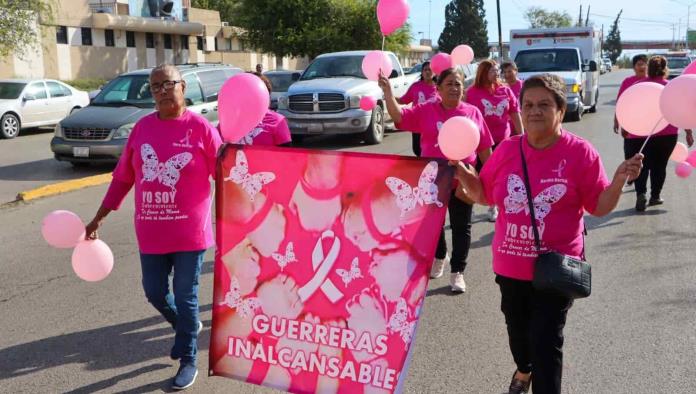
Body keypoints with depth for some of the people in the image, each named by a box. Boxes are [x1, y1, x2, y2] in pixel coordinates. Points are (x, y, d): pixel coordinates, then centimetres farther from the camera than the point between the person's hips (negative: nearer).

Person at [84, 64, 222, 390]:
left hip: (189, 231, -4)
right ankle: (187, 326, 45)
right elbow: (123, 178, 9)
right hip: (151, 232, 4)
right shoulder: (142, 128, 3)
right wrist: (98, 218, 10)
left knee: (186, 297, 6)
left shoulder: (201, 128, -9)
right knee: (154, 292, 16)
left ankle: (188, 359, 25)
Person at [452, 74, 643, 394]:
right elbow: (484, 195, 9)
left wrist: (619, 181, -23)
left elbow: (600, 207, -6)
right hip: (510, 264, 5)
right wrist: (461, 173, -7)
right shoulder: (507, 149, -1)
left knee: (546, 341, -2)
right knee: (517, 329, 25)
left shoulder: (580, 152, -10)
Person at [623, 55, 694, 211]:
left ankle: (641, 193, -14)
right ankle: (655, 196, 18)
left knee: (641, 165, 7)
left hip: (639, 134, 0)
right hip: (667, 134, 0)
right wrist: (689, 133, 7)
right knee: (659, 165, 14)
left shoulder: (637, 86, 5)